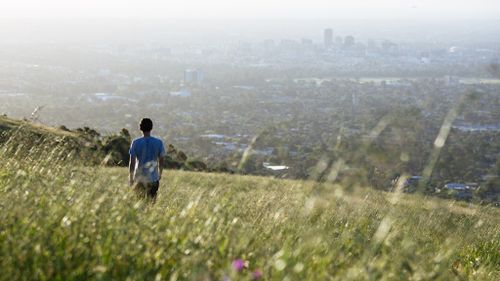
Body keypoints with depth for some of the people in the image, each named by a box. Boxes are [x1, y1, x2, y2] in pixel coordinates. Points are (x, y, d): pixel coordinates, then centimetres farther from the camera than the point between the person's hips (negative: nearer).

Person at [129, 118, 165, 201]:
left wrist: (130, 177, 3)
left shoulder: (136, 143, -6)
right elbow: (161, 160, 5)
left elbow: (132, 161, -6)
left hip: (139, 178, 0)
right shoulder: (158, 142, -3)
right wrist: (160, 173, 21)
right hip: (153, 178, 0)